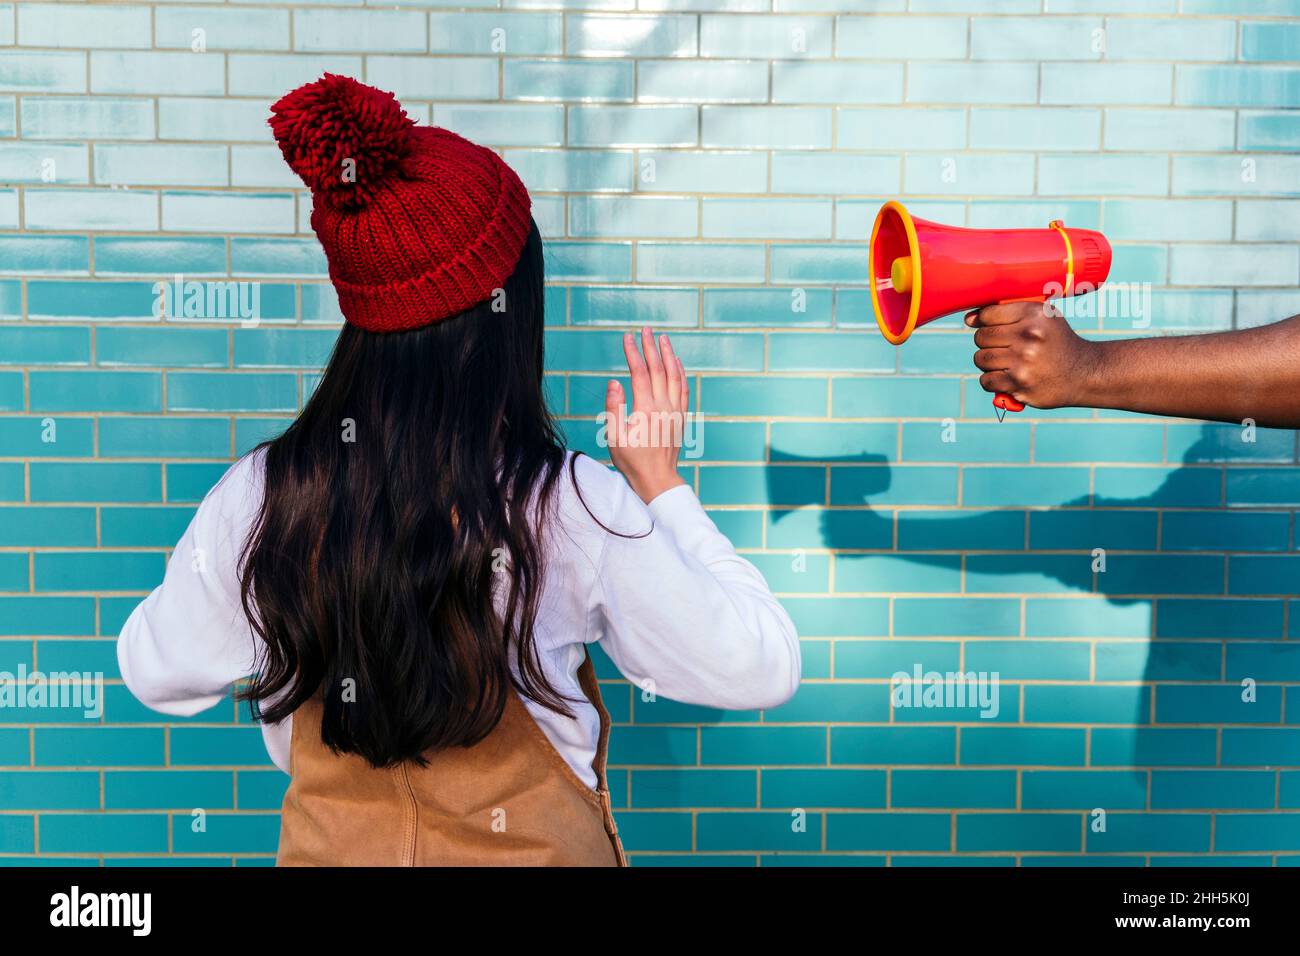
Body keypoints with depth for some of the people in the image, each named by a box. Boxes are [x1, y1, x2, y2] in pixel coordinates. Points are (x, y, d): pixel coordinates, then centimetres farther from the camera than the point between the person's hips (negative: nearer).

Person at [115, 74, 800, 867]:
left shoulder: (261, 500, -18)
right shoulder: (573, 509, -25)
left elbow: (156, 673, 0)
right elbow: (760, 666, -14)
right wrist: (661, 488, -6)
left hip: (334, 845, 2)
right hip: (536, 847, -1)